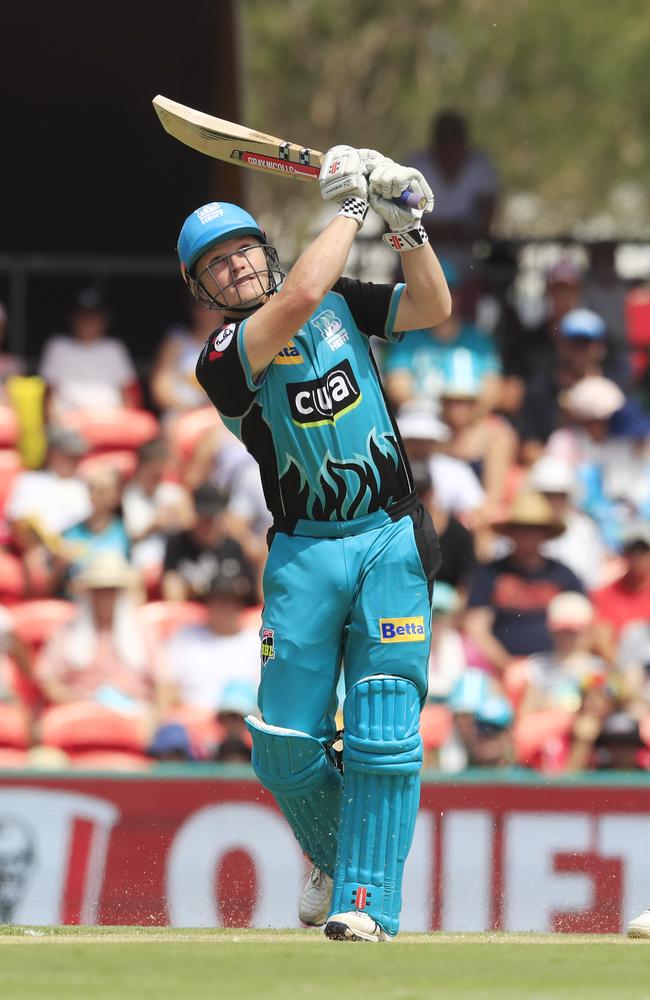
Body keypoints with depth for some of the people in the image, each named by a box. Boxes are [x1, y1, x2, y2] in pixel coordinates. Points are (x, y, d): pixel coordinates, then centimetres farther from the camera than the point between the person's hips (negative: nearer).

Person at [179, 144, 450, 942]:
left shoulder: (340, 302, 10)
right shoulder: (222, 359, -7)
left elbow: (432, 308, 4)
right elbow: (299, 297, -21)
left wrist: (403, 224, -9)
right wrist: (352, 207, -11)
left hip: (392, 541, 1)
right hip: (304, 553, -1)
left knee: (382, 731, -9)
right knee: (286, 746, -2)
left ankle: (368, 898, -8)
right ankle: (333, 855, 26)